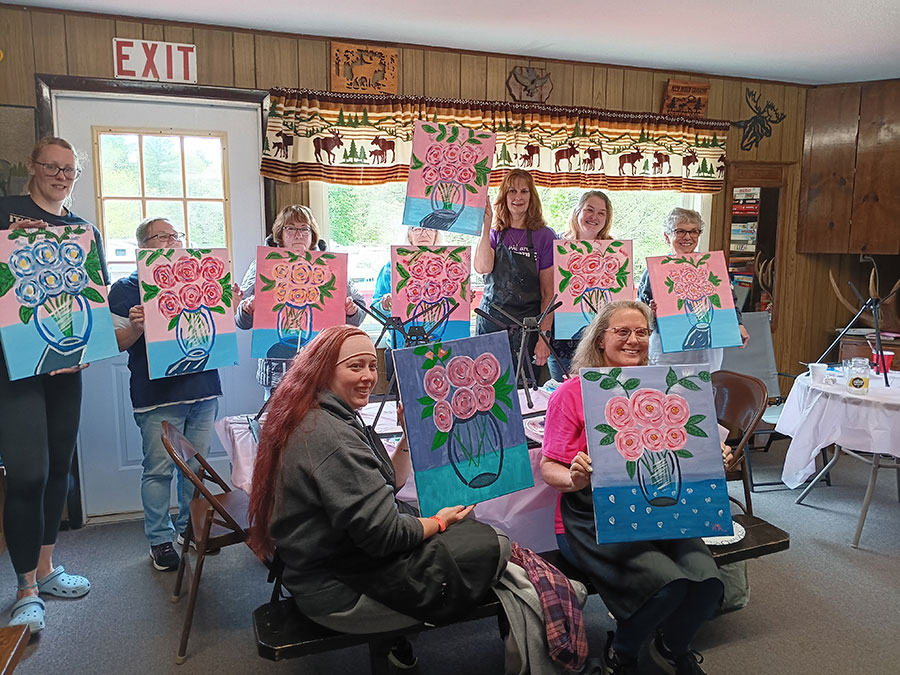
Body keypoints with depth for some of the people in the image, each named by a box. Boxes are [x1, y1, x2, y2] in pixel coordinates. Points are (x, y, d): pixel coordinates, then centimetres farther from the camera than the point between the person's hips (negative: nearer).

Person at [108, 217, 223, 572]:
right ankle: (160, 539, 16)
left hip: (203, 388, 4)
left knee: (196, 466, 12)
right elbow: (116, 343, -2)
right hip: (157, 395, -4)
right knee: (158, 469, 1)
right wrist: (137, 326, -22)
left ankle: (189, 526, 28)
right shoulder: (125, 289, 2)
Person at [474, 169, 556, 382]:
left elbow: (548, 293, -1)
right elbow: (483, 267, -12)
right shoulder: (494, 233, 9)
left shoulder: (544, 236, 1)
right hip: (491, 320, 2)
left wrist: (544, 336, -8)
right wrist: (486, 225, -11)